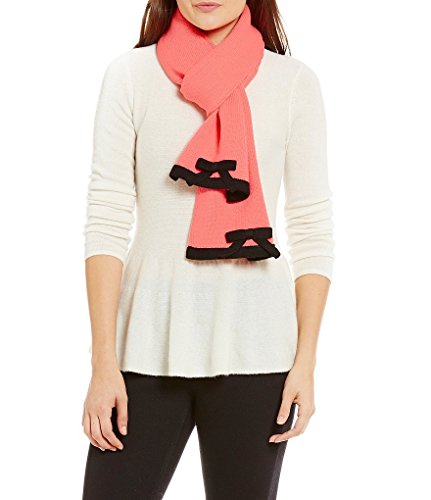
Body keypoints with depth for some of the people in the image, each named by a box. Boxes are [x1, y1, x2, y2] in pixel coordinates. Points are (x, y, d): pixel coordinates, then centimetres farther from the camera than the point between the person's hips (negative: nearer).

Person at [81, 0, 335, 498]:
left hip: (254, 346, 0)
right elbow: (106, 222, 0)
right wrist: (104, 362, -6)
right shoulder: (130, 74, 3)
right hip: (150, 342, 0)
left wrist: (306, 360, -2)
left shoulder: (294, 81, 3)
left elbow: (312, 231, 4)